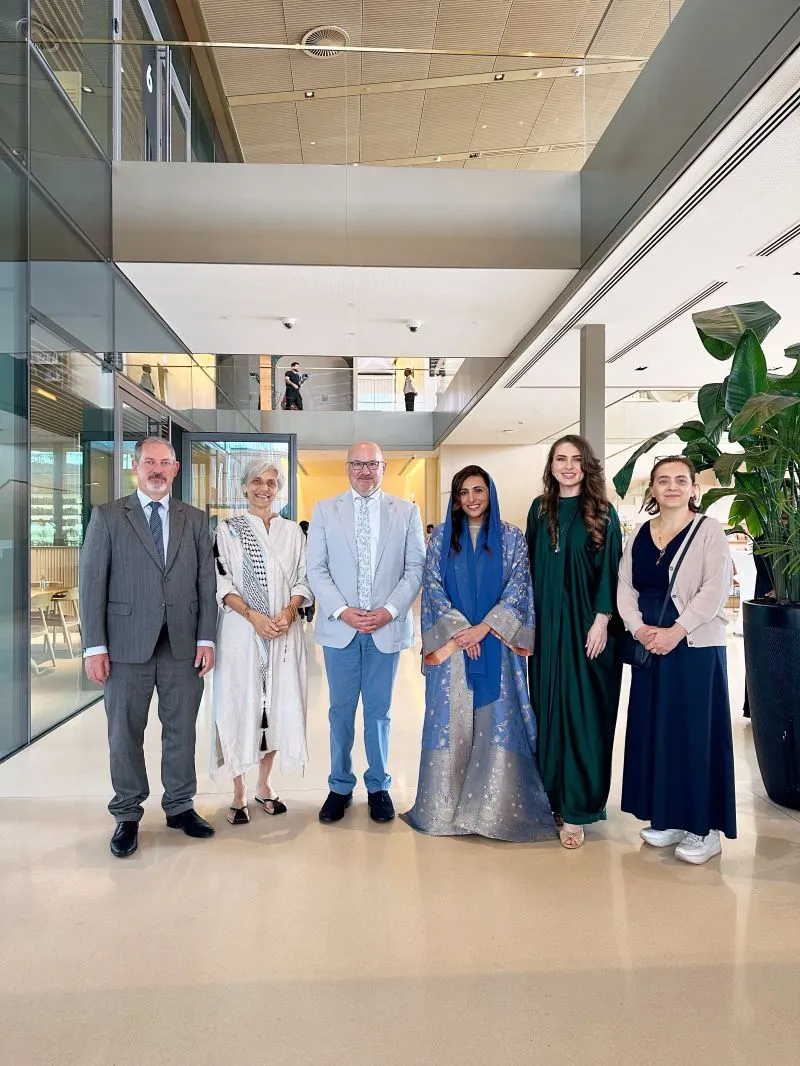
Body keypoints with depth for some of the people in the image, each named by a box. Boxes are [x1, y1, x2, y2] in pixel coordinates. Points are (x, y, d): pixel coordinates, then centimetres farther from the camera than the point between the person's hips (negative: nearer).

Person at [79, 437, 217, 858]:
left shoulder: (195, 520, 9)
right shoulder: (107, 516, 2)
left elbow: (207, 582, 7)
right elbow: (92, 583, -2)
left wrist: (206, 638, 0)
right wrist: (94, 646, -7)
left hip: (183, 646, 2)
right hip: (127, 646, -2)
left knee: (182, 729, 10)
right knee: (125, 733, 8)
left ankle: (180, 805, 28)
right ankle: (127, 815, 24)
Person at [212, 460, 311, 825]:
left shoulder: (293, 531, 10)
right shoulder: (228, 529, 3)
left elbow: (302, 579, 8)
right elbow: (221, 582, -3)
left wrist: (289, 611, -11)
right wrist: (252, 615, -16)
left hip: (284, 632, 2)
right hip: (241, 631, -2)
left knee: (277, 705, 6)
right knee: (239, 705, 1)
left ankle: (264, 786, 23)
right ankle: (239, 793, 15)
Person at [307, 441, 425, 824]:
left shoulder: (407, 512, 4)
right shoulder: (324, 510, 4)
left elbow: (415, 569, 1)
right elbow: (316, 569, 1)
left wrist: (389, 611, -11)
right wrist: (342, 611, -11)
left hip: (387, 627, 0)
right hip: (339, 626, 0)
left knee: (378, 710, 10)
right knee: (340, 710, 9)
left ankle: (378, 786, 25)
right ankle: (340, 786, 24)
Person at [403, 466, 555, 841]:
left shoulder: (511, 537, 5)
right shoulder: (442, 537, 7)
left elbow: (518, 586, -3)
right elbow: (432, 584, 1)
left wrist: (484, 627, -13)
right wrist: (457, 629, -11)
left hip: (495, 643, -1)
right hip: (451, 642, 1)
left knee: (497, 721, -1)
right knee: (450, 721, 3)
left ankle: (496, 806, 10)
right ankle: (445, 805, 14)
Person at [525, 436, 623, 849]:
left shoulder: (603, 512, -1)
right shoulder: (540, 509, 9)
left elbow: (610, 570, -4)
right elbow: (531, 566, 10)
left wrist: (602, 620, -12)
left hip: (586, 625, -3)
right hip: (546, 625, 3)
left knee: (581, 711, -1)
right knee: (547, 706, 8)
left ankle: (576, 808, 8)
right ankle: (551, 794, 21)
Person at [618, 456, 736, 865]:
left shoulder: (709, 530, -3)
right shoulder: (638, 535, 11)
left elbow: (715, 589, -12)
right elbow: (625, 586, 7)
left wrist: (675, 631, -19)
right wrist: (639, 628, -10)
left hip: (696, 645, -5)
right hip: (649, 644, 5)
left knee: (695, 730, -2)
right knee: (653, 728, 8)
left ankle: (704, 826, 10)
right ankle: (667, 817, 22)